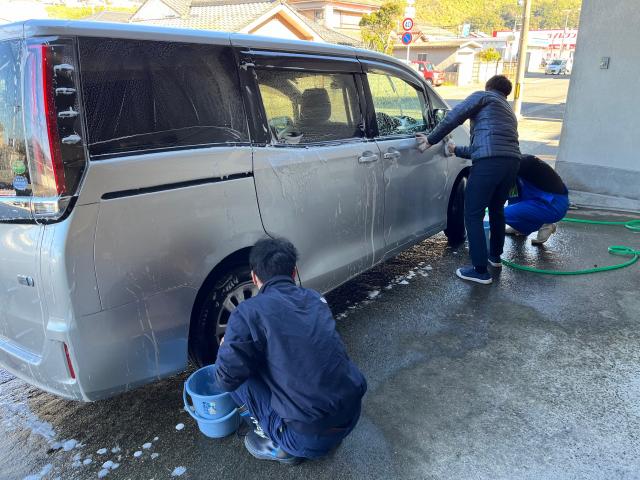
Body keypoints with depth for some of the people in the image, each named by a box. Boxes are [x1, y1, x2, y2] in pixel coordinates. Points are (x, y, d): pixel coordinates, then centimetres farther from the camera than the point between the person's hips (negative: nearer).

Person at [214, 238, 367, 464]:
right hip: (352, 418, 6)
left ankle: (280, 444, 11)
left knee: (239, 378, 7)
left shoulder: (248, 312, -11)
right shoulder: (316, 299, 7)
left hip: (309, 438, -6)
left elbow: (227, 378, -11)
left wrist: (226, 347, 11)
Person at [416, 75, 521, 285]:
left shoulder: (483, 96, 14)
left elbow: (454, 117, -1)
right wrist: (456, 150, 46)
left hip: (489, 162, -8)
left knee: (473, 215, -1)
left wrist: (431, 140, 5)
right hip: (512, 161, 8)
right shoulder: (508, 111, 35)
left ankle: (480, 270, 0)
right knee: (497, 209, 26)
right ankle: (495, 256, 43)